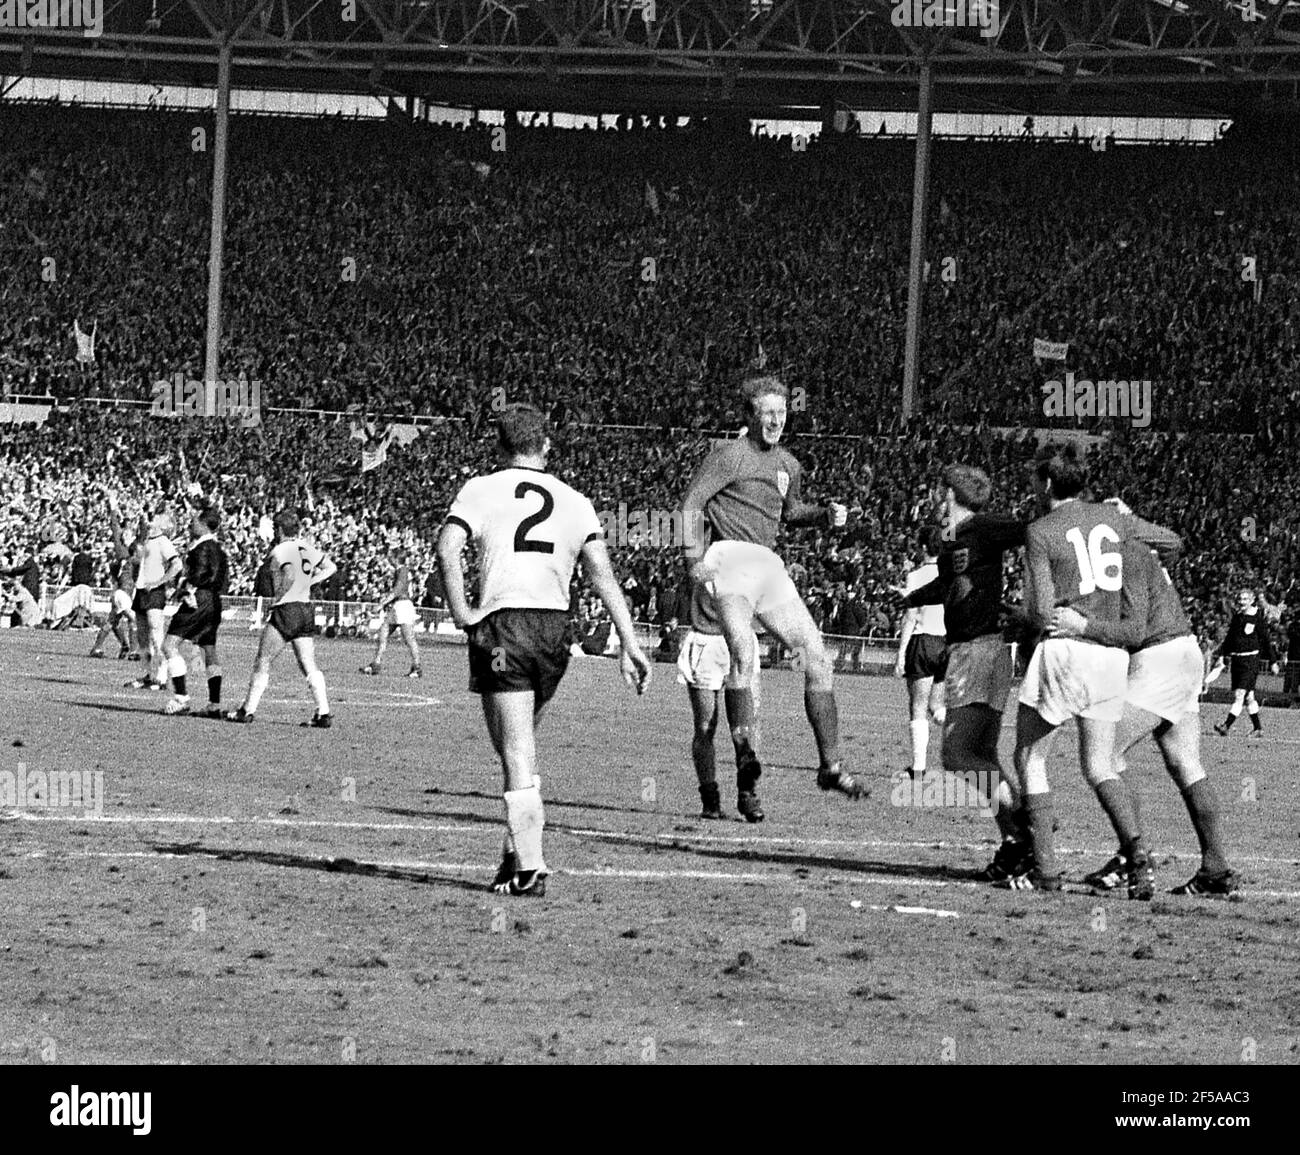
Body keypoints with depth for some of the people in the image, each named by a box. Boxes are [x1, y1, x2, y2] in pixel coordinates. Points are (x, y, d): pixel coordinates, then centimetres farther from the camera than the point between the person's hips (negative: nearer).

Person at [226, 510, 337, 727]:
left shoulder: (280, 550, -10)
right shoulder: (307, 548, 11)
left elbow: (290, 575, -26)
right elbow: (330, 567, 21)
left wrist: (276, 600, -16)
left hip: (286, 610, -7)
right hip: (306, 609, 7)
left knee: (262, 663, 2)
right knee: (309, 666, 4)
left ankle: (248, 710, 4)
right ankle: (324, 714, -4)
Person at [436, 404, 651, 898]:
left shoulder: (481, 490, 6)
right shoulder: (574, 502, 15)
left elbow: (447, 548, -11)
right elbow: (603, 574, 7)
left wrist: (462, 615, -5)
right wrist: (629, 644, 5)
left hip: (502, 622, -3)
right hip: (555, 624, 3)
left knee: (516, 755, -4)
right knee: (523, 746, 22)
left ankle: (528, 869, -10)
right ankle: (519, 852, 20)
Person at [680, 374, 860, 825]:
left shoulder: (788, 464, 19)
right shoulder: (729, 455, -3)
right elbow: (691, 504, -6)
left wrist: (826, 515, 16)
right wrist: (695, 558, -16)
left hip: (769, 565, 7)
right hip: (731, 560, -7)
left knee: (815, 653, 2)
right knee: (743, 656, -22)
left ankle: (830, 764, 9)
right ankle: (747, 774, -24)